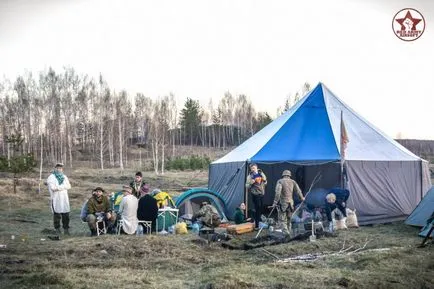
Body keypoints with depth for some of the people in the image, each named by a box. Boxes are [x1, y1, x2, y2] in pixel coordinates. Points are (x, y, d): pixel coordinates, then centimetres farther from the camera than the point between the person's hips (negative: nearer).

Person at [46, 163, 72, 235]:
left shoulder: (64, 177, 19)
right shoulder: (51, 177, 2)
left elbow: (69, 186, 4)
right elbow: (52, 188, -13)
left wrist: (58, 187, -7)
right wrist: (63, 186, -6)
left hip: (64, 199, 4)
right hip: (55, 199, -4)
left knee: (66, 215, 0)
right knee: (56, 215, -4)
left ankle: (66, 229, 5)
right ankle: (57, 229, 4)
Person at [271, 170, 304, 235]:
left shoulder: (280, 181, -6)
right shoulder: (293, 182, 7)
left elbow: (278, 193, -16)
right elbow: (298, 191, 7)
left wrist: (275, 202, -14)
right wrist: (302, 198, 25)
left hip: (282, 203, -4)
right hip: (290, 203, 4)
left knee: (282, 220, -2)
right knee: (289, 220, 18)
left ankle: (286, 233, -15)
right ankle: (289, 232, 21)